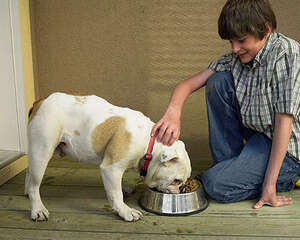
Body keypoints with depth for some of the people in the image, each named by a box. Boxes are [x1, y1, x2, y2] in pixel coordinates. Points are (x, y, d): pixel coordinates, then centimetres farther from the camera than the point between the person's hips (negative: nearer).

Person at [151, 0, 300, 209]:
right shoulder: (237, 59, -3)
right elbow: (188, 84, -7)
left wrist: (269, 184, -24)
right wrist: (173, 112, -30)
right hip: (258, 132, 7)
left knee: (215, 184, -19)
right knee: (218, 80, -10)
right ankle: (229, 164, -1)